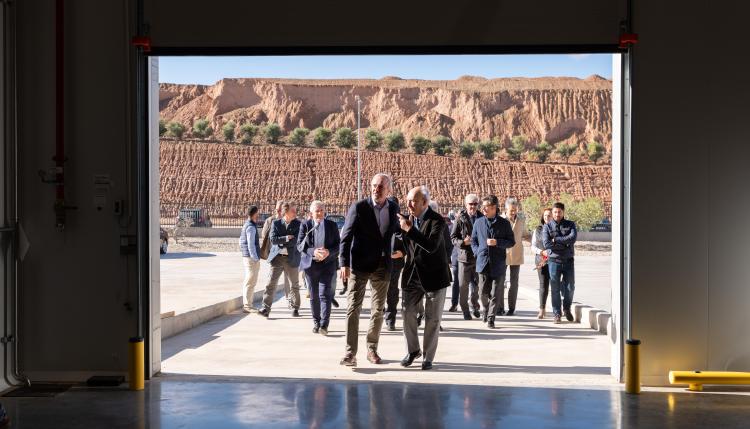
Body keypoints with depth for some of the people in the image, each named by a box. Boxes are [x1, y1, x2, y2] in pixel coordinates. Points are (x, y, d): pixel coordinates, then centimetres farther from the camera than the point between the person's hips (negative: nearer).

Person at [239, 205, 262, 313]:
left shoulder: (246, 225, 16)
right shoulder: (251, 227, -15)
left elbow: (241, 241, 24)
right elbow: (251, 245, -20)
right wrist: (256, 258, -19)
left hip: (247, 257, 10)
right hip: (251, 258, -10)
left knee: (248, 282, 14)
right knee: (251, 282, -9)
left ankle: (247, 304, 19)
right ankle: (247, 305, -10)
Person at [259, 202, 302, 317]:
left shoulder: (298, 224, 1)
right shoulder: (276, 223, 2)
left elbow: (296, 240, -12)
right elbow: (273, 239, -10)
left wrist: (281, 242, -11)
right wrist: (286, 238, -17)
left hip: (292, 259, 0)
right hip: (277, 257, 0)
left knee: (294, 285, 9)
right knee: (271, 283, -4)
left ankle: (295, 308, 21)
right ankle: (266, 309, -2)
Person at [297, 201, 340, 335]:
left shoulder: (332, 225, 6)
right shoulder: (305, 225, 4)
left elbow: (337, 245, 4)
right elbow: (299, 245, -2)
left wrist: (328, 252, -16)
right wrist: (313, 252, -19)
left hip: (327, 265, -1)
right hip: (310, 264, 1)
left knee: (325, 294, -12)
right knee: (313, 296, 8)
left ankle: (324, 324, -15)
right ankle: (316, 322, 20)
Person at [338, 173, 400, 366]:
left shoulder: (393, 208, 3)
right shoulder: (358, 207, -8)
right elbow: (346, 236, -11)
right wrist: (344, 263, -18)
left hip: (382, 266, 4)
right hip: (359, 265, -4)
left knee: (378, 310, 11)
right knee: (353, 308, -7)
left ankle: (372, 349, 24)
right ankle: (350, 352, -6)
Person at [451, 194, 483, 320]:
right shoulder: (460, 219, -3)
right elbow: (453, 238, -1)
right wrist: (463, 242, -18)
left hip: (479, 257, 2)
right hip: (464, 257, -2)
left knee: (477, 285, 6)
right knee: (463, 286, 1)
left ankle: (474, 306, 28)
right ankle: (465, 311, 13)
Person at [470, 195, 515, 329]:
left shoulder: (504, 223, 0)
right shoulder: (478, 222, 7)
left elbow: (511, 241, 2)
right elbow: (473, 240, 16)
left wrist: (497, 242, -13)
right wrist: (477, 252, 1)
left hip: (498, 264, -2)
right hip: (483, 262, 2)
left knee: (496, 293, 0)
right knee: (484, 292, 5)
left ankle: (491, 318, 7)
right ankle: (485, 311, 30)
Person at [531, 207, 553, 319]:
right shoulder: (538, 230, 11)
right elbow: (533, 246, 9)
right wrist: (542, 252, -9)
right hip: (541, 260, 1)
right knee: (543, 284, -5)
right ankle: (542, 310, -4)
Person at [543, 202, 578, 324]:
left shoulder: (570, 225, 6)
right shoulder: (547, 227, 2)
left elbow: (573, 238, -12)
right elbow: (546, 243, -12)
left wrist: (556, 240, -13)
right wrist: (565, 244, -10)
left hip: (568, 261, 1)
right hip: (554, 261, -1)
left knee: (570, 287, 4)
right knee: (555, 289, 0)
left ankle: (567, 309, 27)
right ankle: (557, 314, 10)